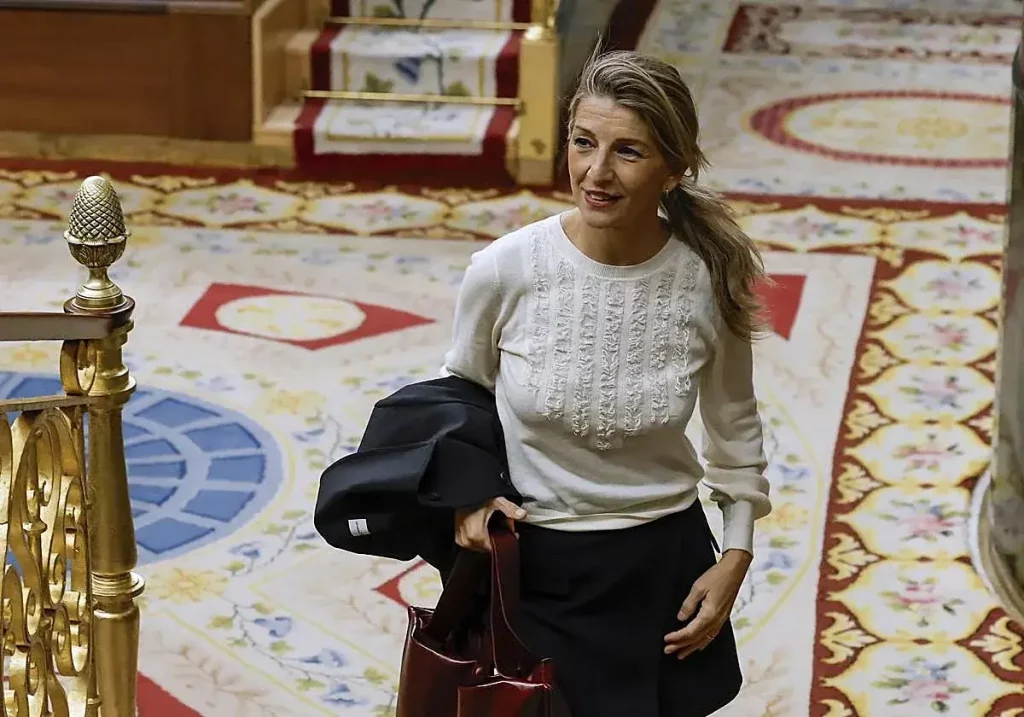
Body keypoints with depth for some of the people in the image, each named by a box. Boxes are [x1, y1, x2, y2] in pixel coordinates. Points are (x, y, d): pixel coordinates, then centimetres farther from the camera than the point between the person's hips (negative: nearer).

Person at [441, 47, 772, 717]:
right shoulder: (504, 270, -17)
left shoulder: (711, 277, -13)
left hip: (667, 562, 1)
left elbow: (734, 424, 5)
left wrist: (736, 557, 2)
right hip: (538, 565, -1)